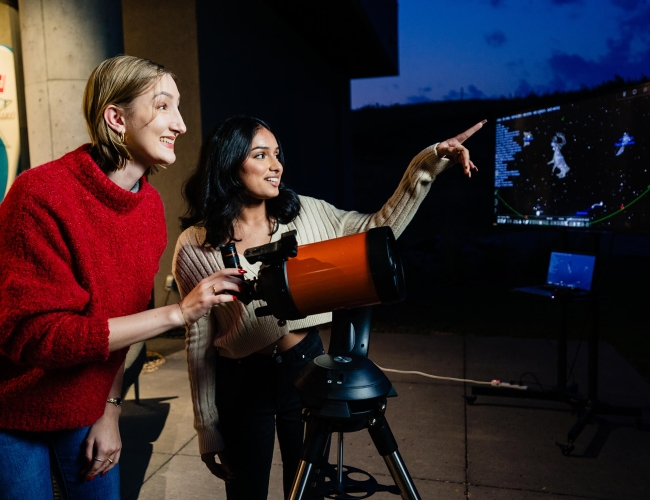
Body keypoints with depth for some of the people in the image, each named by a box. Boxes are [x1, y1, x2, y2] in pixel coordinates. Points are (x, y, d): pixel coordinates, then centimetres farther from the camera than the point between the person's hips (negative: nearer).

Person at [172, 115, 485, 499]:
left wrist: (427, 166, -13)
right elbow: (200, 341, -6)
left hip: (307, 365, 3)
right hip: (243, 382, -2)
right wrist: (208, 428, -3)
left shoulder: (304, 213, -2)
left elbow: (379, 229, -3)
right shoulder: (196, 246, -10)